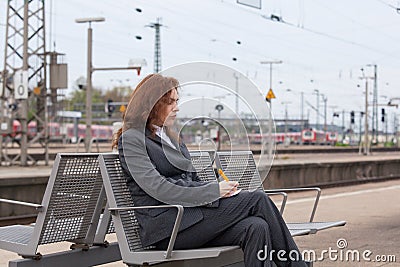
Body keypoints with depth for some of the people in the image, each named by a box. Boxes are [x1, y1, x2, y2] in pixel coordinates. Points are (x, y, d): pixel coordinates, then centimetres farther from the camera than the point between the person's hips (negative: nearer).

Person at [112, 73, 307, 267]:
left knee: (256, 227, -21)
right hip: (165, 227, -8)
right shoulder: (132, 139, -3)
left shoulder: (170, 137, 23)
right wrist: (213, 191, -16)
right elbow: (158, 189, -15)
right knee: (257, 199, -16)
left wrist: (222, 190, 1)